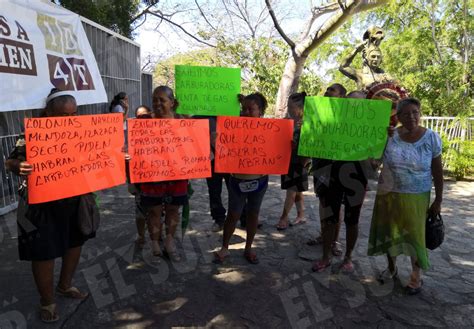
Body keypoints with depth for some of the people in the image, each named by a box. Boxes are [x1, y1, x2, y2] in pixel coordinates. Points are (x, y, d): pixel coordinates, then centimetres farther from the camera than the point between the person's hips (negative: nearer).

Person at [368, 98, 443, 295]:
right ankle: (391, 267, 40)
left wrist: (438, 200, -1)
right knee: (388, 232, 15)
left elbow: (437, 171, -2)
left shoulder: (431, 138, -8)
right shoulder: (389, 135, -7)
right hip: (388, 194, 2)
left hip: (416, 197, -1)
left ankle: (416, 277, 30)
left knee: (415, 235, 7)